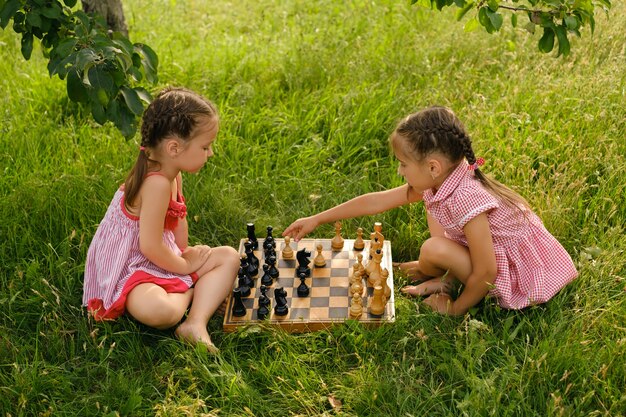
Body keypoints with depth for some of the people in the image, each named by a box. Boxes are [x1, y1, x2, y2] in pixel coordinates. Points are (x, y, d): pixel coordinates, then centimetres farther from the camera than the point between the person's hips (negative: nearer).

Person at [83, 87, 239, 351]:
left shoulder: (173, 175, 3)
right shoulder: (157, 183, -27)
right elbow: (150, 246, -27)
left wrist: (185, 253, 5)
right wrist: (186, 266, -12)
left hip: (161, 259, 10)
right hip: (132, 269, -10)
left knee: (229, 257, 2)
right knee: (159, 311, -40)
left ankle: (195, 323, -14)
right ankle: (189, 291, -4)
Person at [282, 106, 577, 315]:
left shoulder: (465, 199, -33)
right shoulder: (437, 181, -7)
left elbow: (486, 272, -30)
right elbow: (376, 201, 0)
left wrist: (456, 309, -13)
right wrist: (316, 220, 3)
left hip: (518, 272, -9)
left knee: (434, 249, -26)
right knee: (431, 206, 12)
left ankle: (436, 276, 10)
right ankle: (445, 278, 5)